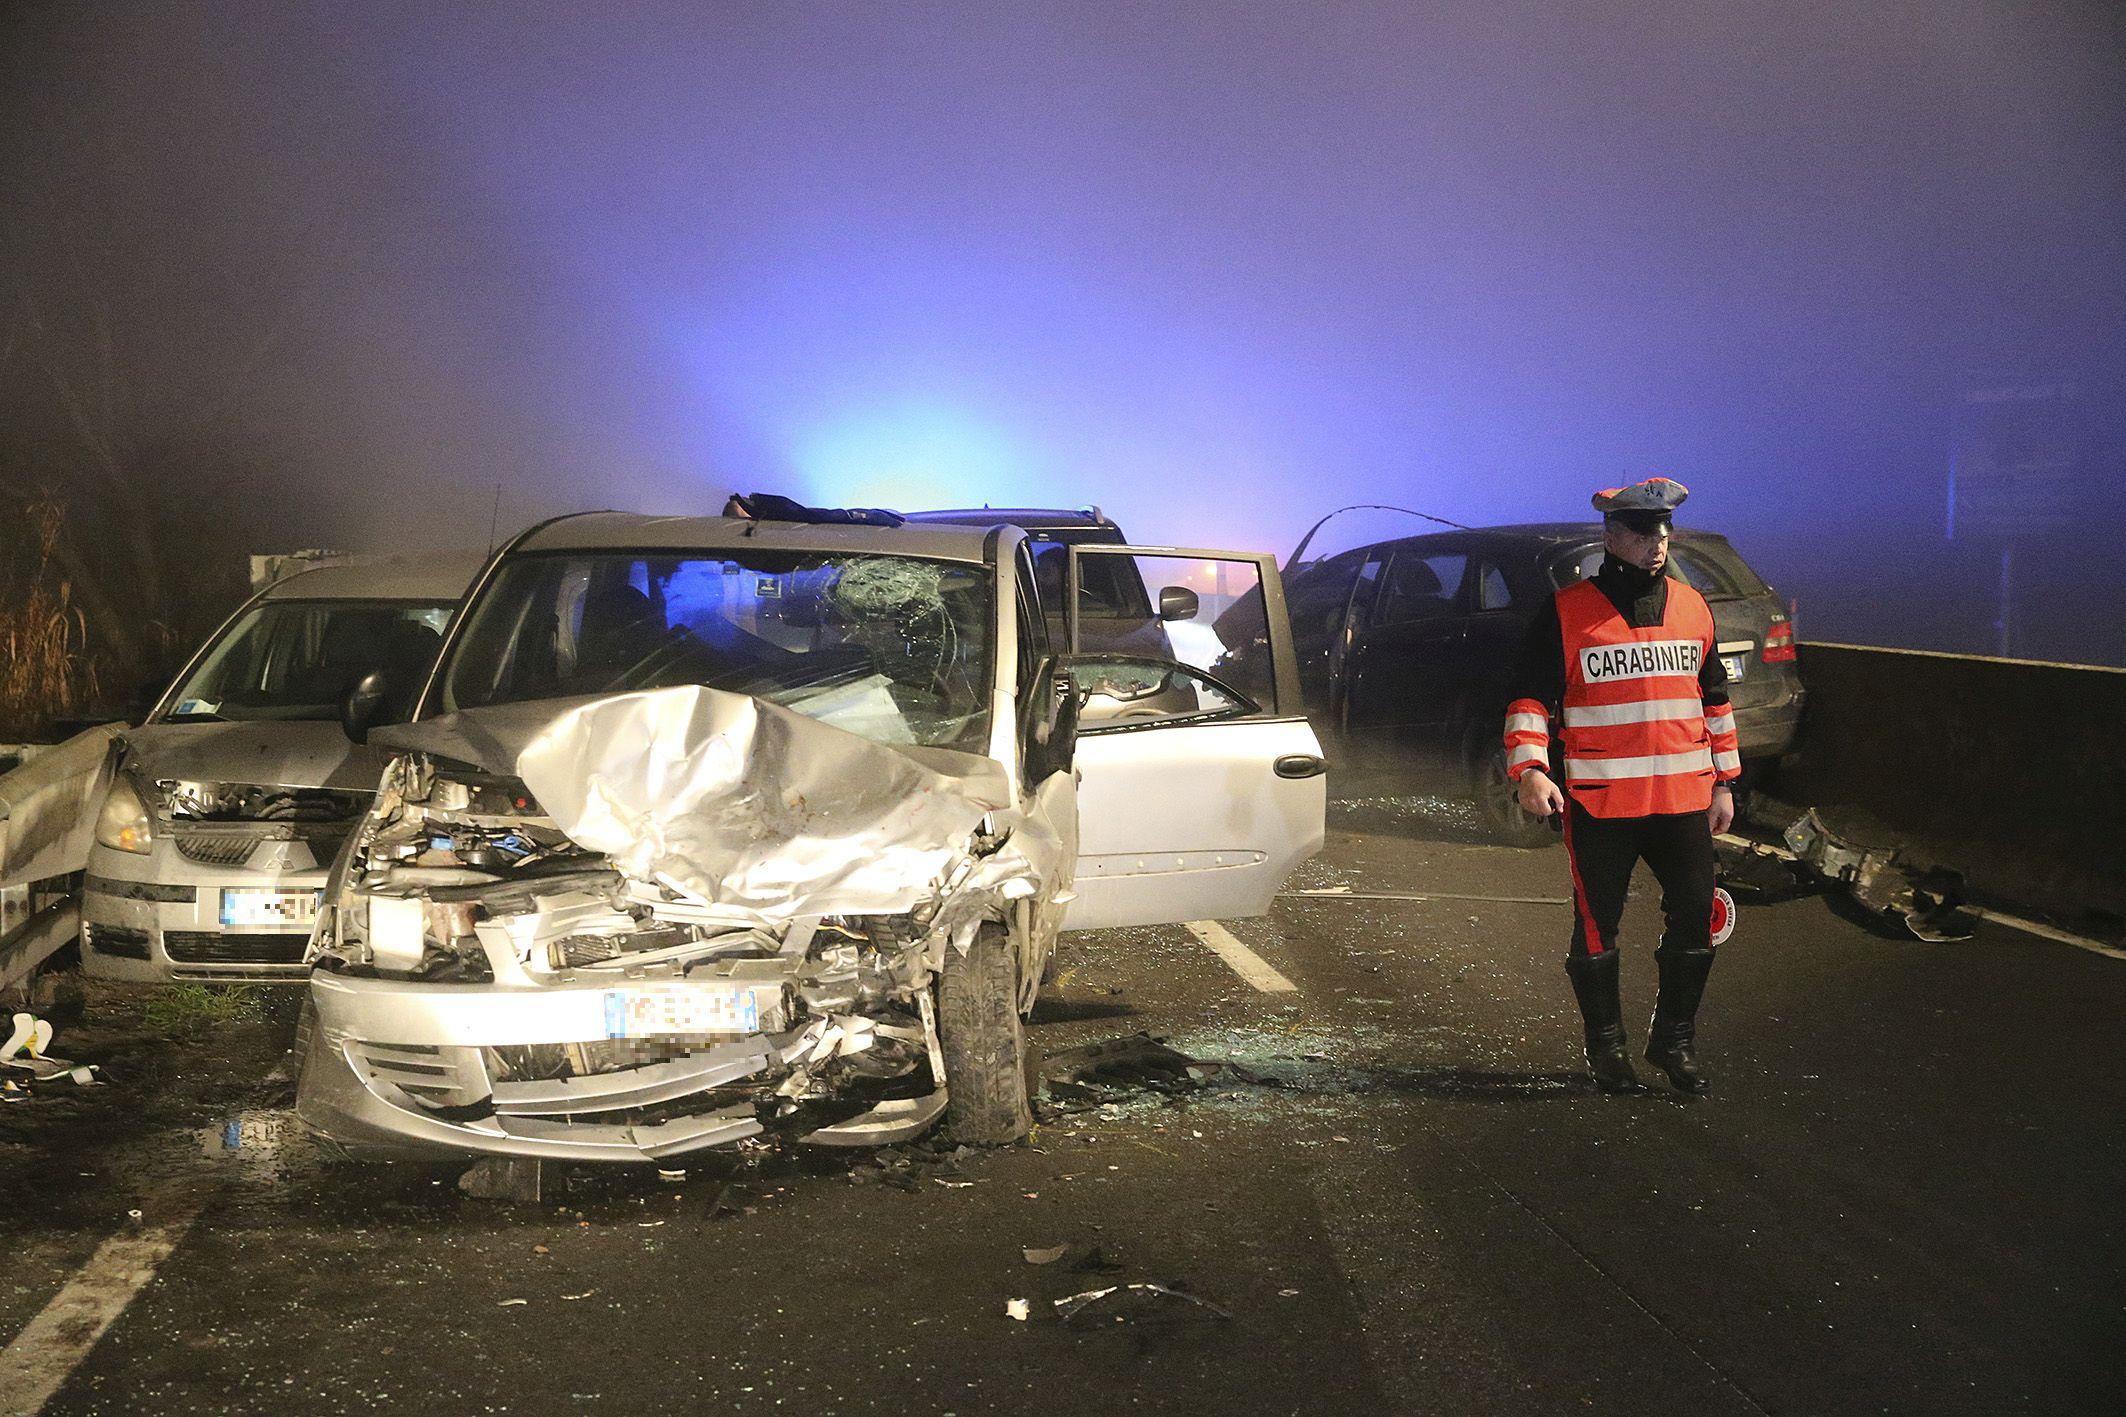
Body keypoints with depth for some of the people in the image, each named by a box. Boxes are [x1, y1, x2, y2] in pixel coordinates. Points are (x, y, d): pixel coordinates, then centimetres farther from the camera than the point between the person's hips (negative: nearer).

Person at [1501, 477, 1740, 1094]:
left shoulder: (1692, 608, 11)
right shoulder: (1567, 613, -4)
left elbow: (1714, 697, 19)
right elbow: (1530, 696, -4)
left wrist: (1724, 782, 18)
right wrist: (1529, 769, -18)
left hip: (1684, 800, 4)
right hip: (1598, 804, -4)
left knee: (1695, 919, 5)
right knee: (1597, 926, 4)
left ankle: (1675, 1038, 22)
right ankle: (1606, 1046, 20)